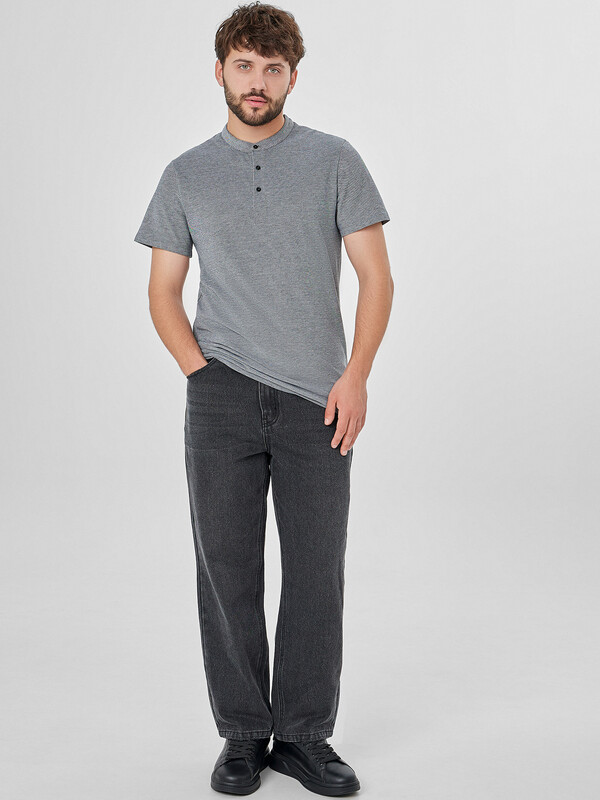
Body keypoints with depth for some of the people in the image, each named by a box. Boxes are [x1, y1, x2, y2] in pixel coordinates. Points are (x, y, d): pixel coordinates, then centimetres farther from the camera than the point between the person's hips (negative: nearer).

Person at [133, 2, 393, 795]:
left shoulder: (335, 160, 5)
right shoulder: (186, 175, 10)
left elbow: (376, 276, 2)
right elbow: (163, 291, 10)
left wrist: (355, 375, -9)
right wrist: (200, 370, -5)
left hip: (318, 402, 0)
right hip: (222, 401, 1)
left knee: (317, 571, 3)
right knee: (228, 567, 4)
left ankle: (304, 735, 18)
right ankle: (243, 734, 18)